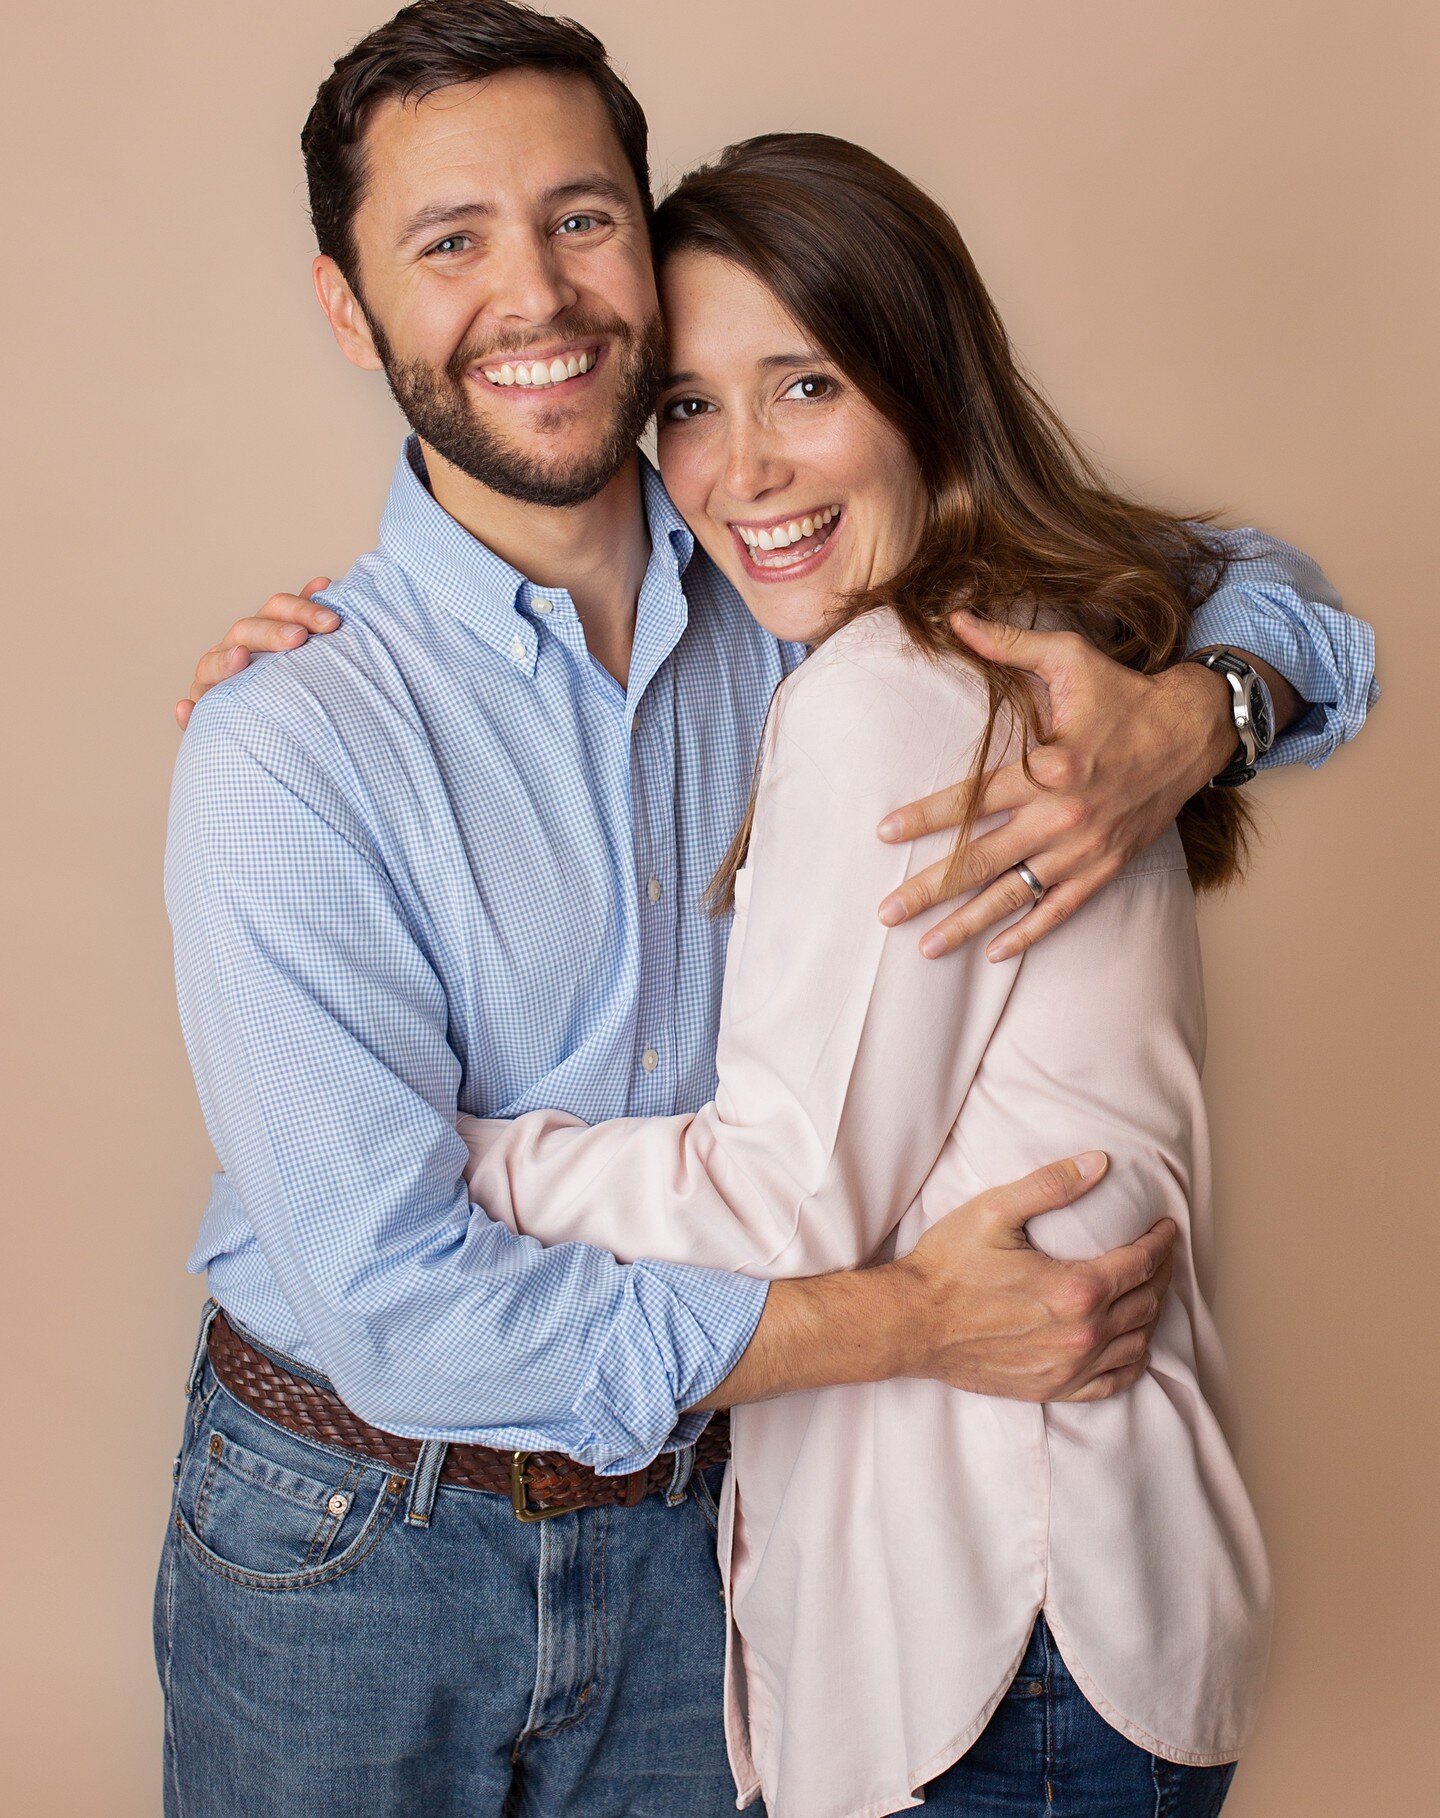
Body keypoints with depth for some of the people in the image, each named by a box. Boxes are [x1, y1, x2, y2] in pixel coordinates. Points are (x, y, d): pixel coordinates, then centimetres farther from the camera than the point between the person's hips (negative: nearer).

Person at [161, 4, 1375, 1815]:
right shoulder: (285, 753, -19)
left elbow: (1255, 585, 3)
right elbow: (396, 1302, -22)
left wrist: (1185, 722, -22)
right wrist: (918, 1318, -21)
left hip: (693, 1519, 3)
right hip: (348, 1548, -2)